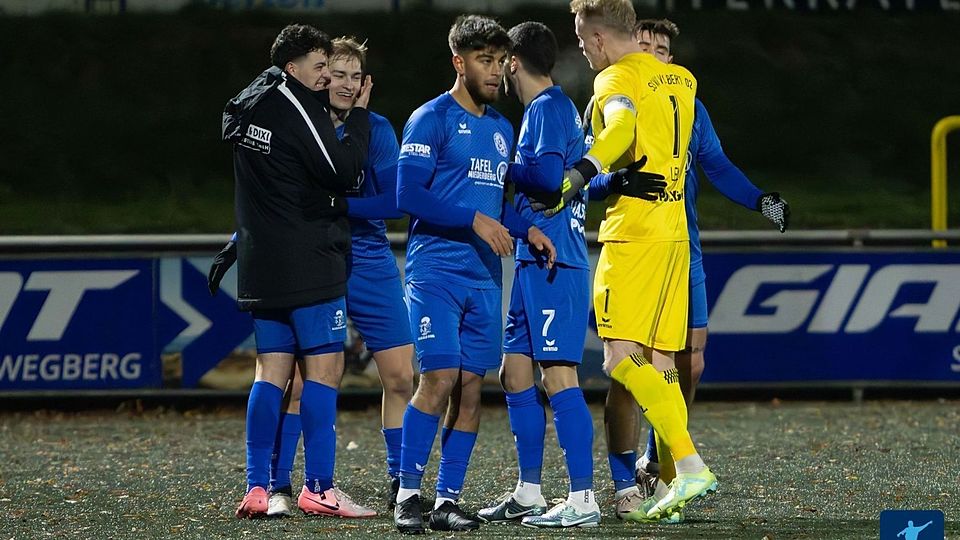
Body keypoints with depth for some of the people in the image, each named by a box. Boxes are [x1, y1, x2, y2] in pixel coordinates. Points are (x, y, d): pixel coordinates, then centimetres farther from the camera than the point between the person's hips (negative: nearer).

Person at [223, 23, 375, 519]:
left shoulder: (245, 108, 13)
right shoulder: (297, 109, -12)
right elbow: (342, 171, -15)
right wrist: (359, 115, -6)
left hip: (261, 264, 8)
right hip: (309, 262, -8)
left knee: (271, 371, 8)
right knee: (324, 367, -3)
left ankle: (257, 488, 4)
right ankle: (318, 487, -5)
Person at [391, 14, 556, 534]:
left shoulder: (501, 129, 18)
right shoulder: (432, 119, -5)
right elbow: (408, 194, -13)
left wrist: (527, 229, 5)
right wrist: (474, 220, -19)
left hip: (484, 274, 7)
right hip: (435, 270, -7)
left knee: (471, 385, 2)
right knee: (439, 377, -15)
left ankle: (448, 499, 6)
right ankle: (408, 494, -8)